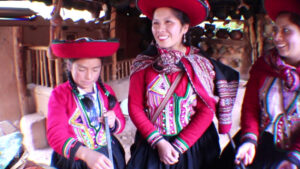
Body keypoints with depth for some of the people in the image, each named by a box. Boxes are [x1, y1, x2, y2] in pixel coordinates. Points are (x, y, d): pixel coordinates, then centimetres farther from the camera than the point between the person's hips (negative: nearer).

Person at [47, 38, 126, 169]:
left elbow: (121, 122, 12)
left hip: (108, 156, 3)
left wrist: (113, 123, -11)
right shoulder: (60, 94, -4)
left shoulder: (106, 91, 5)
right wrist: (85, 153, -32)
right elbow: (55, 134, -16)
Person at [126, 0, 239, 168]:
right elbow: (135, 107, -6)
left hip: (194, 145, 0)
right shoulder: (143, 64, -5)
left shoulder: (201, 64, -7)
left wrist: (178, 147, -14)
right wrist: (158, 142, -13)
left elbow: (207, 111, -9)